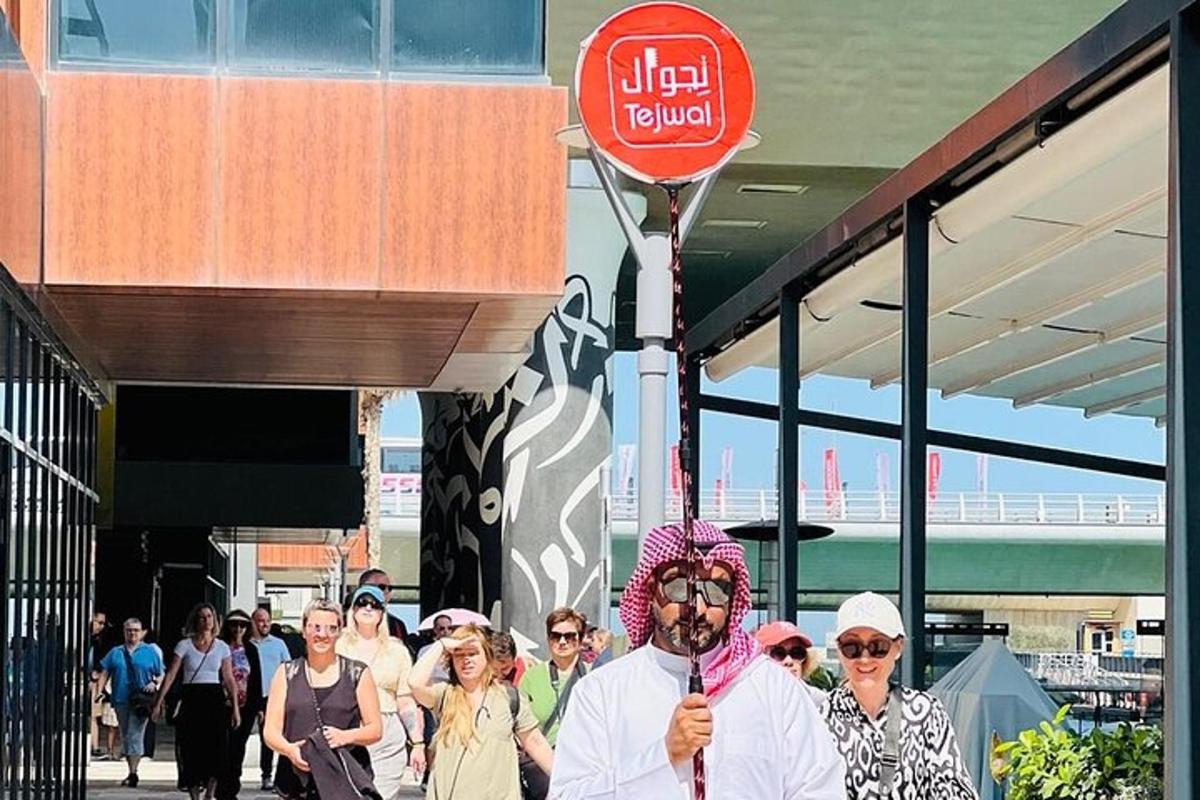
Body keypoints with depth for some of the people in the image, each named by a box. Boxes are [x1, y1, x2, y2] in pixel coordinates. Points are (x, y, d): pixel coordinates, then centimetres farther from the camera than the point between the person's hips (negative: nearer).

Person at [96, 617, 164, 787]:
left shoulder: (150, 652, 9)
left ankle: (133, 773, -16)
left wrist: (154, 683, -10)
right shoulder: (115, 653, 15)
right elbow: (105, 673, 10)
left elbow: (161, 674, 10)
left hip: (141, 701, -4)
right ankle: (132, 771, 19)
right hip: (121, 700, 4)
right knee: (125, 736, 9)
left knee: (135, 735, -13)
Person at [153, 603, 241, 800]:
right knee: (192, 749, -1)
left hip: (215, 699, 1)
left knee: (216, 745, -11)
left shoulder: (222, 647, 7)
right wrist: (158, 703, -5)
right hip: (191, 699, -1)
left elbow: (229, 679, 7)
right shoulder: (184, 645, 2)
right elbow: (170, 675, 0)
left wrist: (235, 707, 0)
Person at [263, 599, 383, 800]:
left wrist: (346, 736, -13)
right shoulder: (287, 674, 13)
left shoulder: (358, 674, 10)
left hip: (347, 778, -1)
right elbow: (271, 731, 7)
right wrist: (289, 749, -16)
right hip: (298, 781, 1)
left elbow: (375, 729, 8)